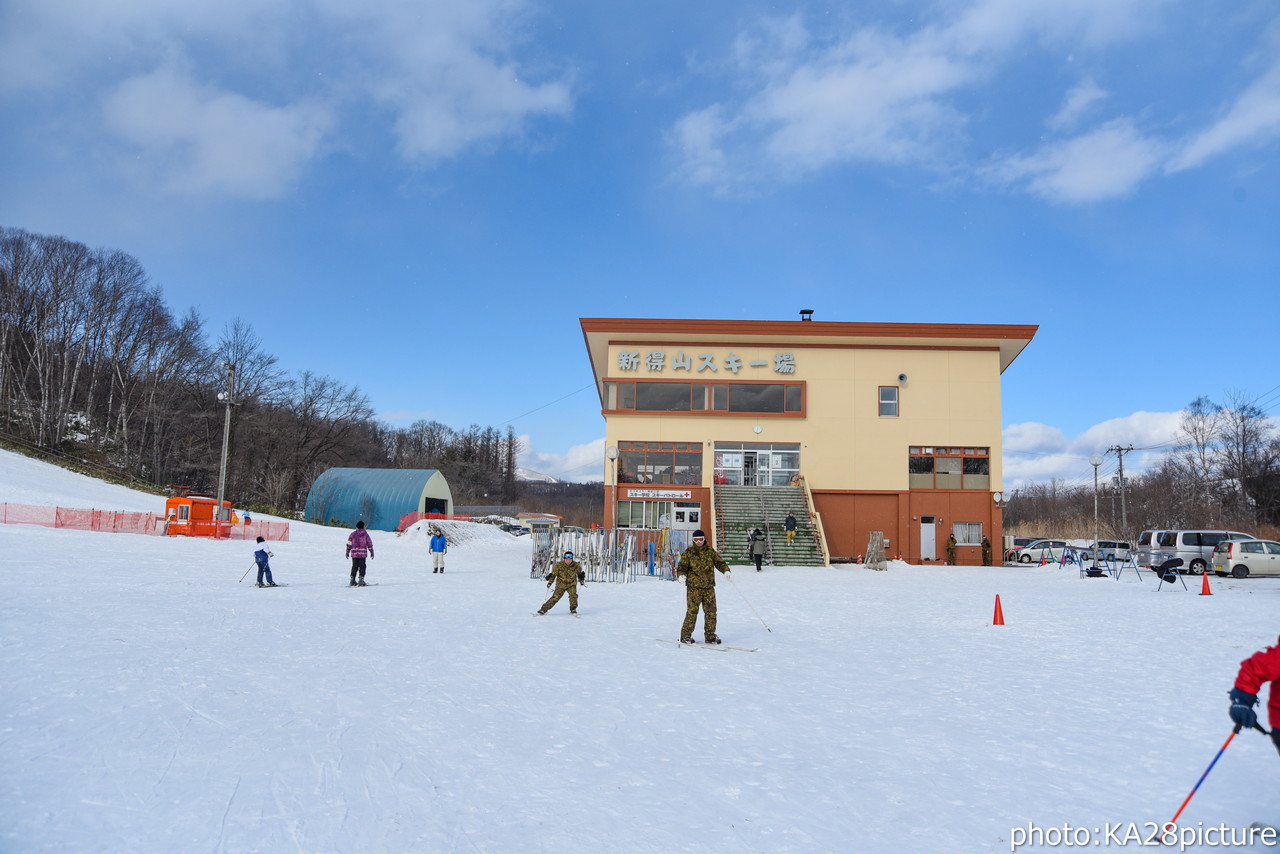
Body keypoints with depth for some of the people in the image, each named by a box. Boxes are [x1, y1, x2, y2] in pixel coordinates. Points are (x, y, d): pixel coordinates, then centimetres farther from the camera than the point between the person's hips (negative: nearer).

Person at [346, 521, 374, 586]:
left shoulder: (353, 534, 5)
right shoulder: (365, 534, 1)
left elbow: (349, 544, 5)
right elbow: (369, 543, 2)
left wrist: (347, 552, 11)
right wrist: (371, 552, 8)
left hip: (354, 553, 2)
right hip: (363, 554, -2)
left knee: (354, 566, 12)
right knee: (362, 566, 2)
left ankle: (352, 581, 13)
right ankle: (360, 580, -5)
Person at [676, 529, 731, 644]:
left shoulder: (710, 551, 12)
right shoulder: (688, 552, 4)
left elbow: (719, 562, 13)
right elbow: (682, 566, 2)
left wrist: (726, 570, -5)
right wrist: (681, 575, -17)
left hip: (709, 586, 3)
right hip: (694, 587, -3)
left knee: (711, 611, 4)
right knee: (692, 611, -6)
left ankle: (710, 635, 15)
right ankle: (685, 635, 4)